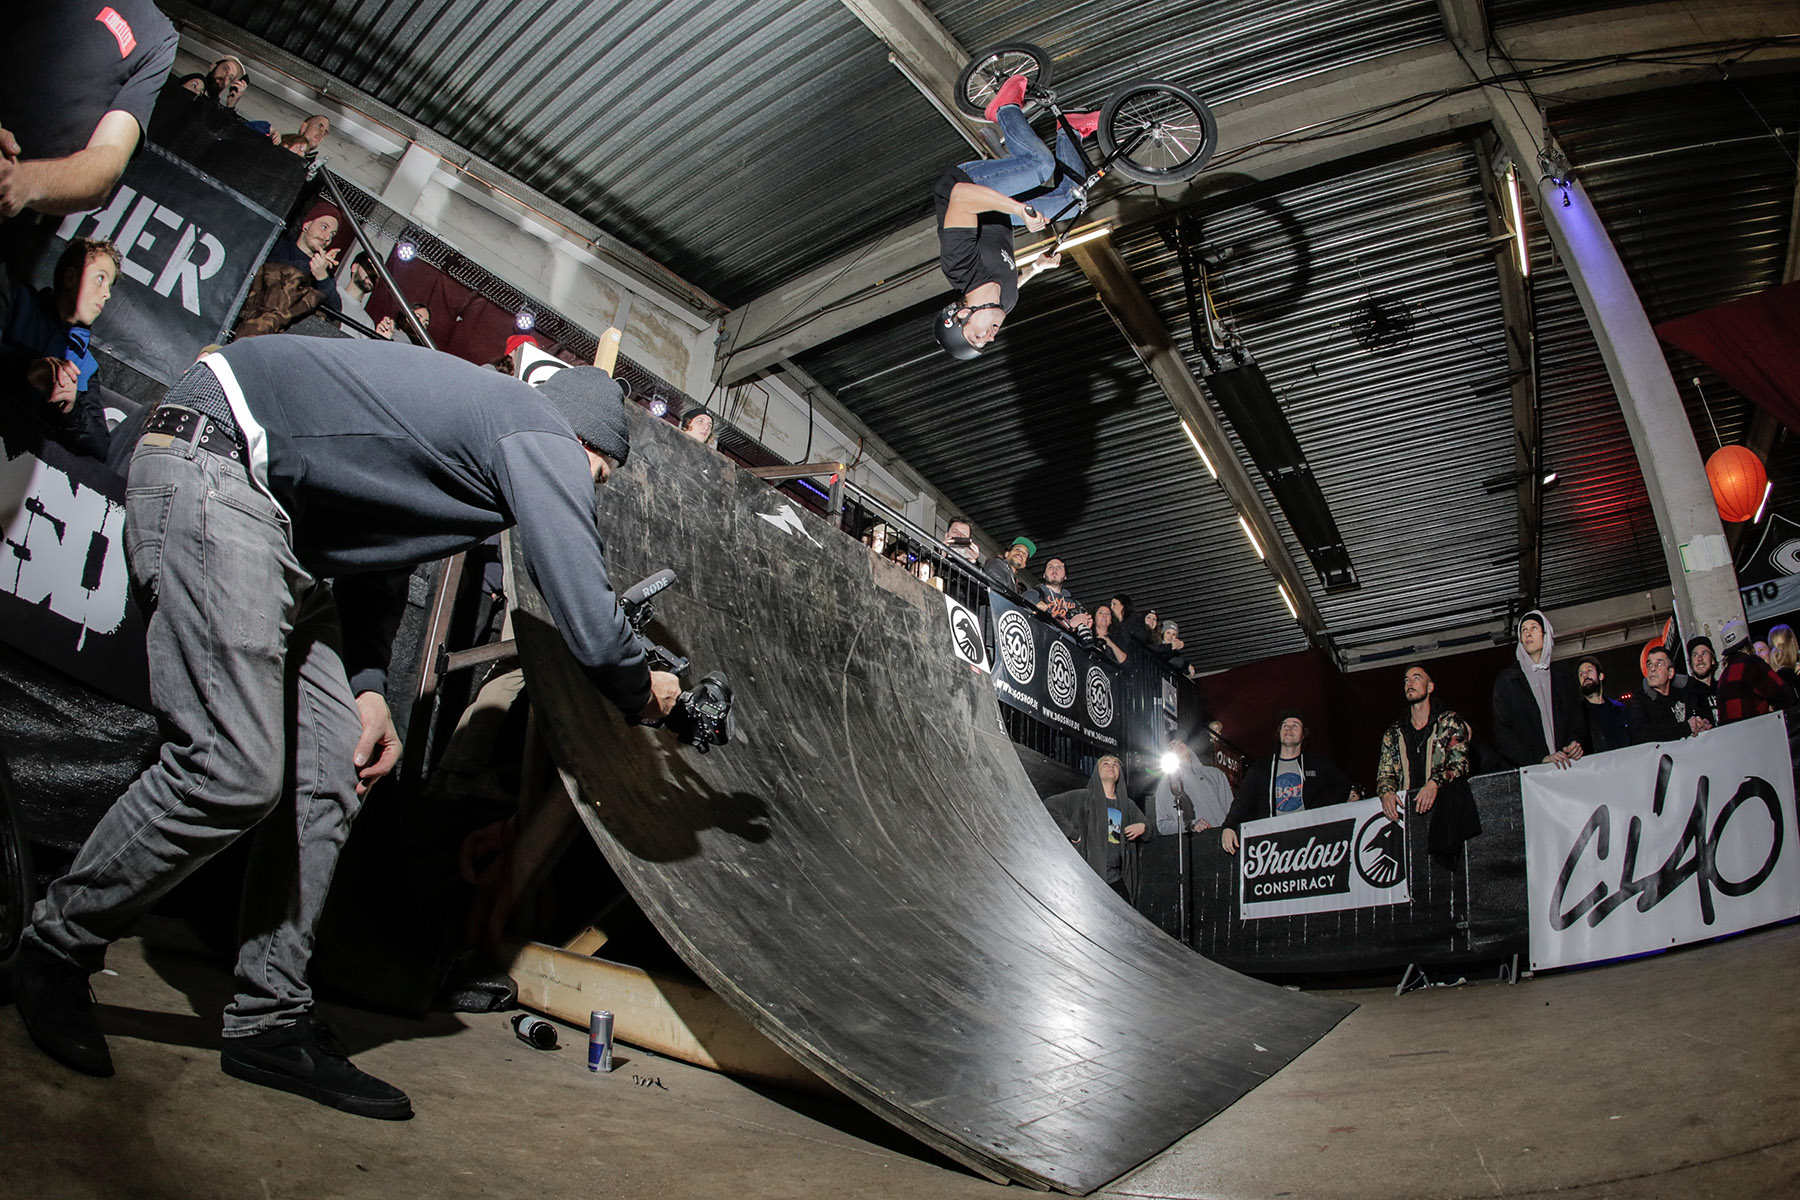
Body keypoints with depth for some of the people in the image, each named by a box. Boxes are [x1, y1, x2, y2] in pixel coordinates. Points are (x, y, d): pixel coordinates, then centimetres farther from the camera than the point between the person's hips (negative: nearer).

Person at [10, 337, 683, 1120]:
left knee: (330, 776, 3)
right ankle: (55, 954, 8)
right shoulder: (544, 441, -9)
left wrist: (365, 685, 12)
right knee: (233, 773, -15)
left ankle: (271, 1020, 9)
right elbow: (587, 618, -15)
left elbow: (375, 546, 22)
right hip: (215, 467, -10)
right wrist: (643, 690, 6)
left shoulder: (487, 416, 20)